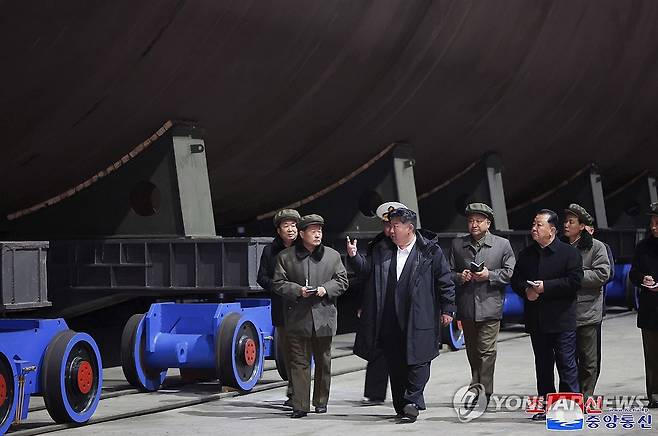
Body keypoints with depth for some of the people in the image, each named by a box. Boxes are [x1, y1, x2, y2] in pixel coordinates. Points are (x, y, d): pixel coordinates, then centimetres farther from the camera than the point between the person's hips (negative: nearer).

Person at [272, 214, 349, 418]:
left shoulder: (333, 256, 8)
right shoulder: (285, 257, 2)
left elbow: (342, 281, 9)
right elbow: (278, 283, 1)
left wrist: (326, 289, -9)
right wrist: (298, 290, -14)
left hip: (324, 318, 2)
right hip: (298, 319, -2)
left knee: (323, 361, 11)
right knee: (299, 362, -2)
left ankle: (321, 401, 25)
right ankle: (300, 405, -1)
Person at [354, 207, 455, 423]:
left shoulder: (430, 251, -2)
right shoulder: (382, 251, 10)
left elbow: (445, 281, 0)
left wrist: (447, 309, -1)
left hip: (419, 319, -4)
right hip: (390, 320, 4)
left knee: (418, 361, -7)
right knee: (395, 364, 6)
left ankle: (412, 402, -2)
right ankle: (401, 406, 14)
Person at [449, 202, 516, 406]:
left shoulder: (502, 244, 3)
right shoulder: (457, 244, 9)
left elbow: (511, 273, 1)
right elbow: (448, 273, 13)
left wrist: (489, 275, -12)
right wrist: (460, 277, -8)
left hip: (489, 306, -3)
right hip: (466, 307, 3)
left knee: (487, 351, -9)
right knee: (472, 351, 12)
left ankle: (484, 392, -8)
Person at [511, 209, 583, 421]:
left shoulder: (569, 252, -5)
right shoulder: (526, 254, 12)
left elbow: (574, 281, -14)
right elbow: (516, 280, 13)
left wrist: (546, 287, -18)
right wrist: (526, 290, -9)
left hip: (561, 319, -5)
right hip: (536, 321, 6)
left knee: (567, 364, -3)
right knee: (543, 365, 11)